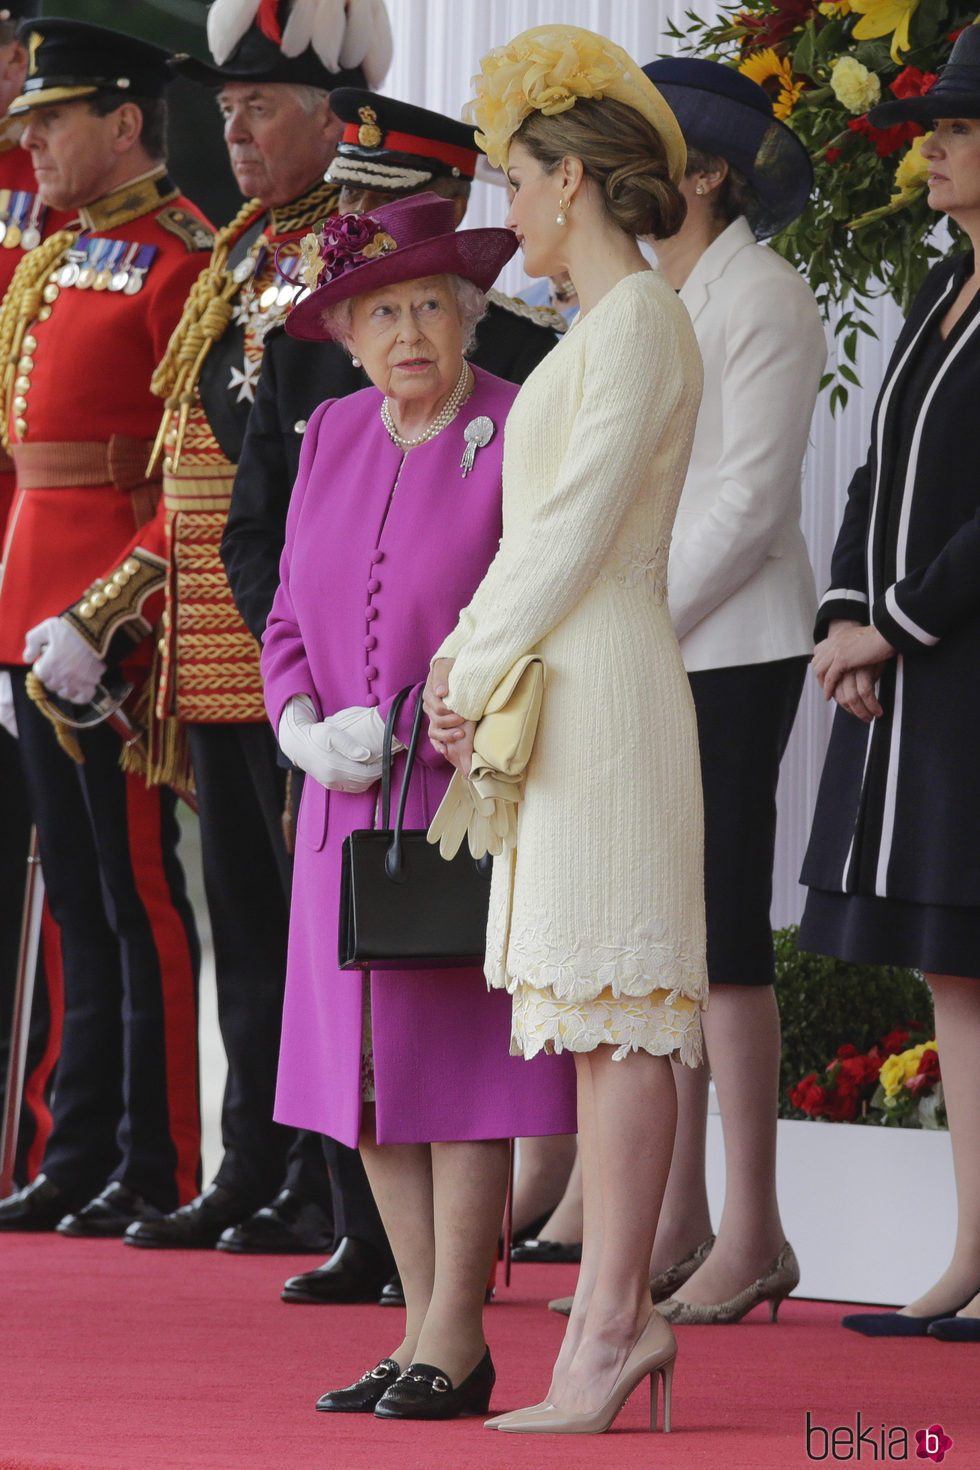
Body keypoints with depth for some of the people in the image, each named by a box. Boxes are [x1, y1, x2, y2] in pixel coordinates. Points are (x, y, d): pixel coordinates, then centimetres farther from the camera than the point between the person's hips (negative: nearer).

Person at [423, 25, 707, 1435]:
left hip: (605, 683, -10)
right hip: (559, 686, 10)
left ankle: (610, 1327, -9)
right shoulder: (601, 326, 19)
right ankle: (620, 1315, 8)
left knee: (617, 1006, -9)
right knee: (596, 1009, 7)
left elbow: (581, 524, -15)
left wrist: (479, 675, -9)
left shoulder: (642, 320, -10)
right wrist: (466, 653, 7)